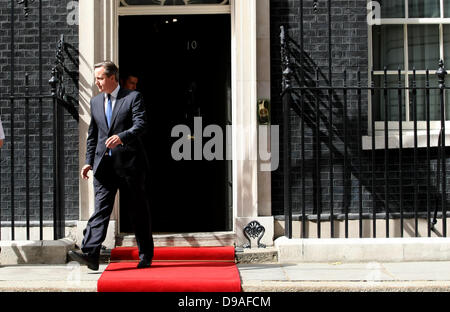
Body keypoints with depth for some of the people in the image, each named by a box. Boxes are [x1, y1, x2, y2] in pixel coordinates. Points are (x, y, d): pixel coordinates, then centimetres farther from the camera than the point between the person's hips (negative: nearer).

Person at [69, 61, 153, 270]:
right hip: (104, 164, 4)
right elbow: (92, 135, 19)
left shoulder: (133, 97, 0)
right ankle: (90, 254, -16)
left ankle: (145, 255, 17)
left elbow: (140, 125, -13)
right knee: (101, 208, -7)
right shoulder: (95, 102, 16)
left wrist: (121, 137, -30)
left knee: (138, 210, 5)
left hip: (129, 162, -4)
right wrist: (89, 161, 12)